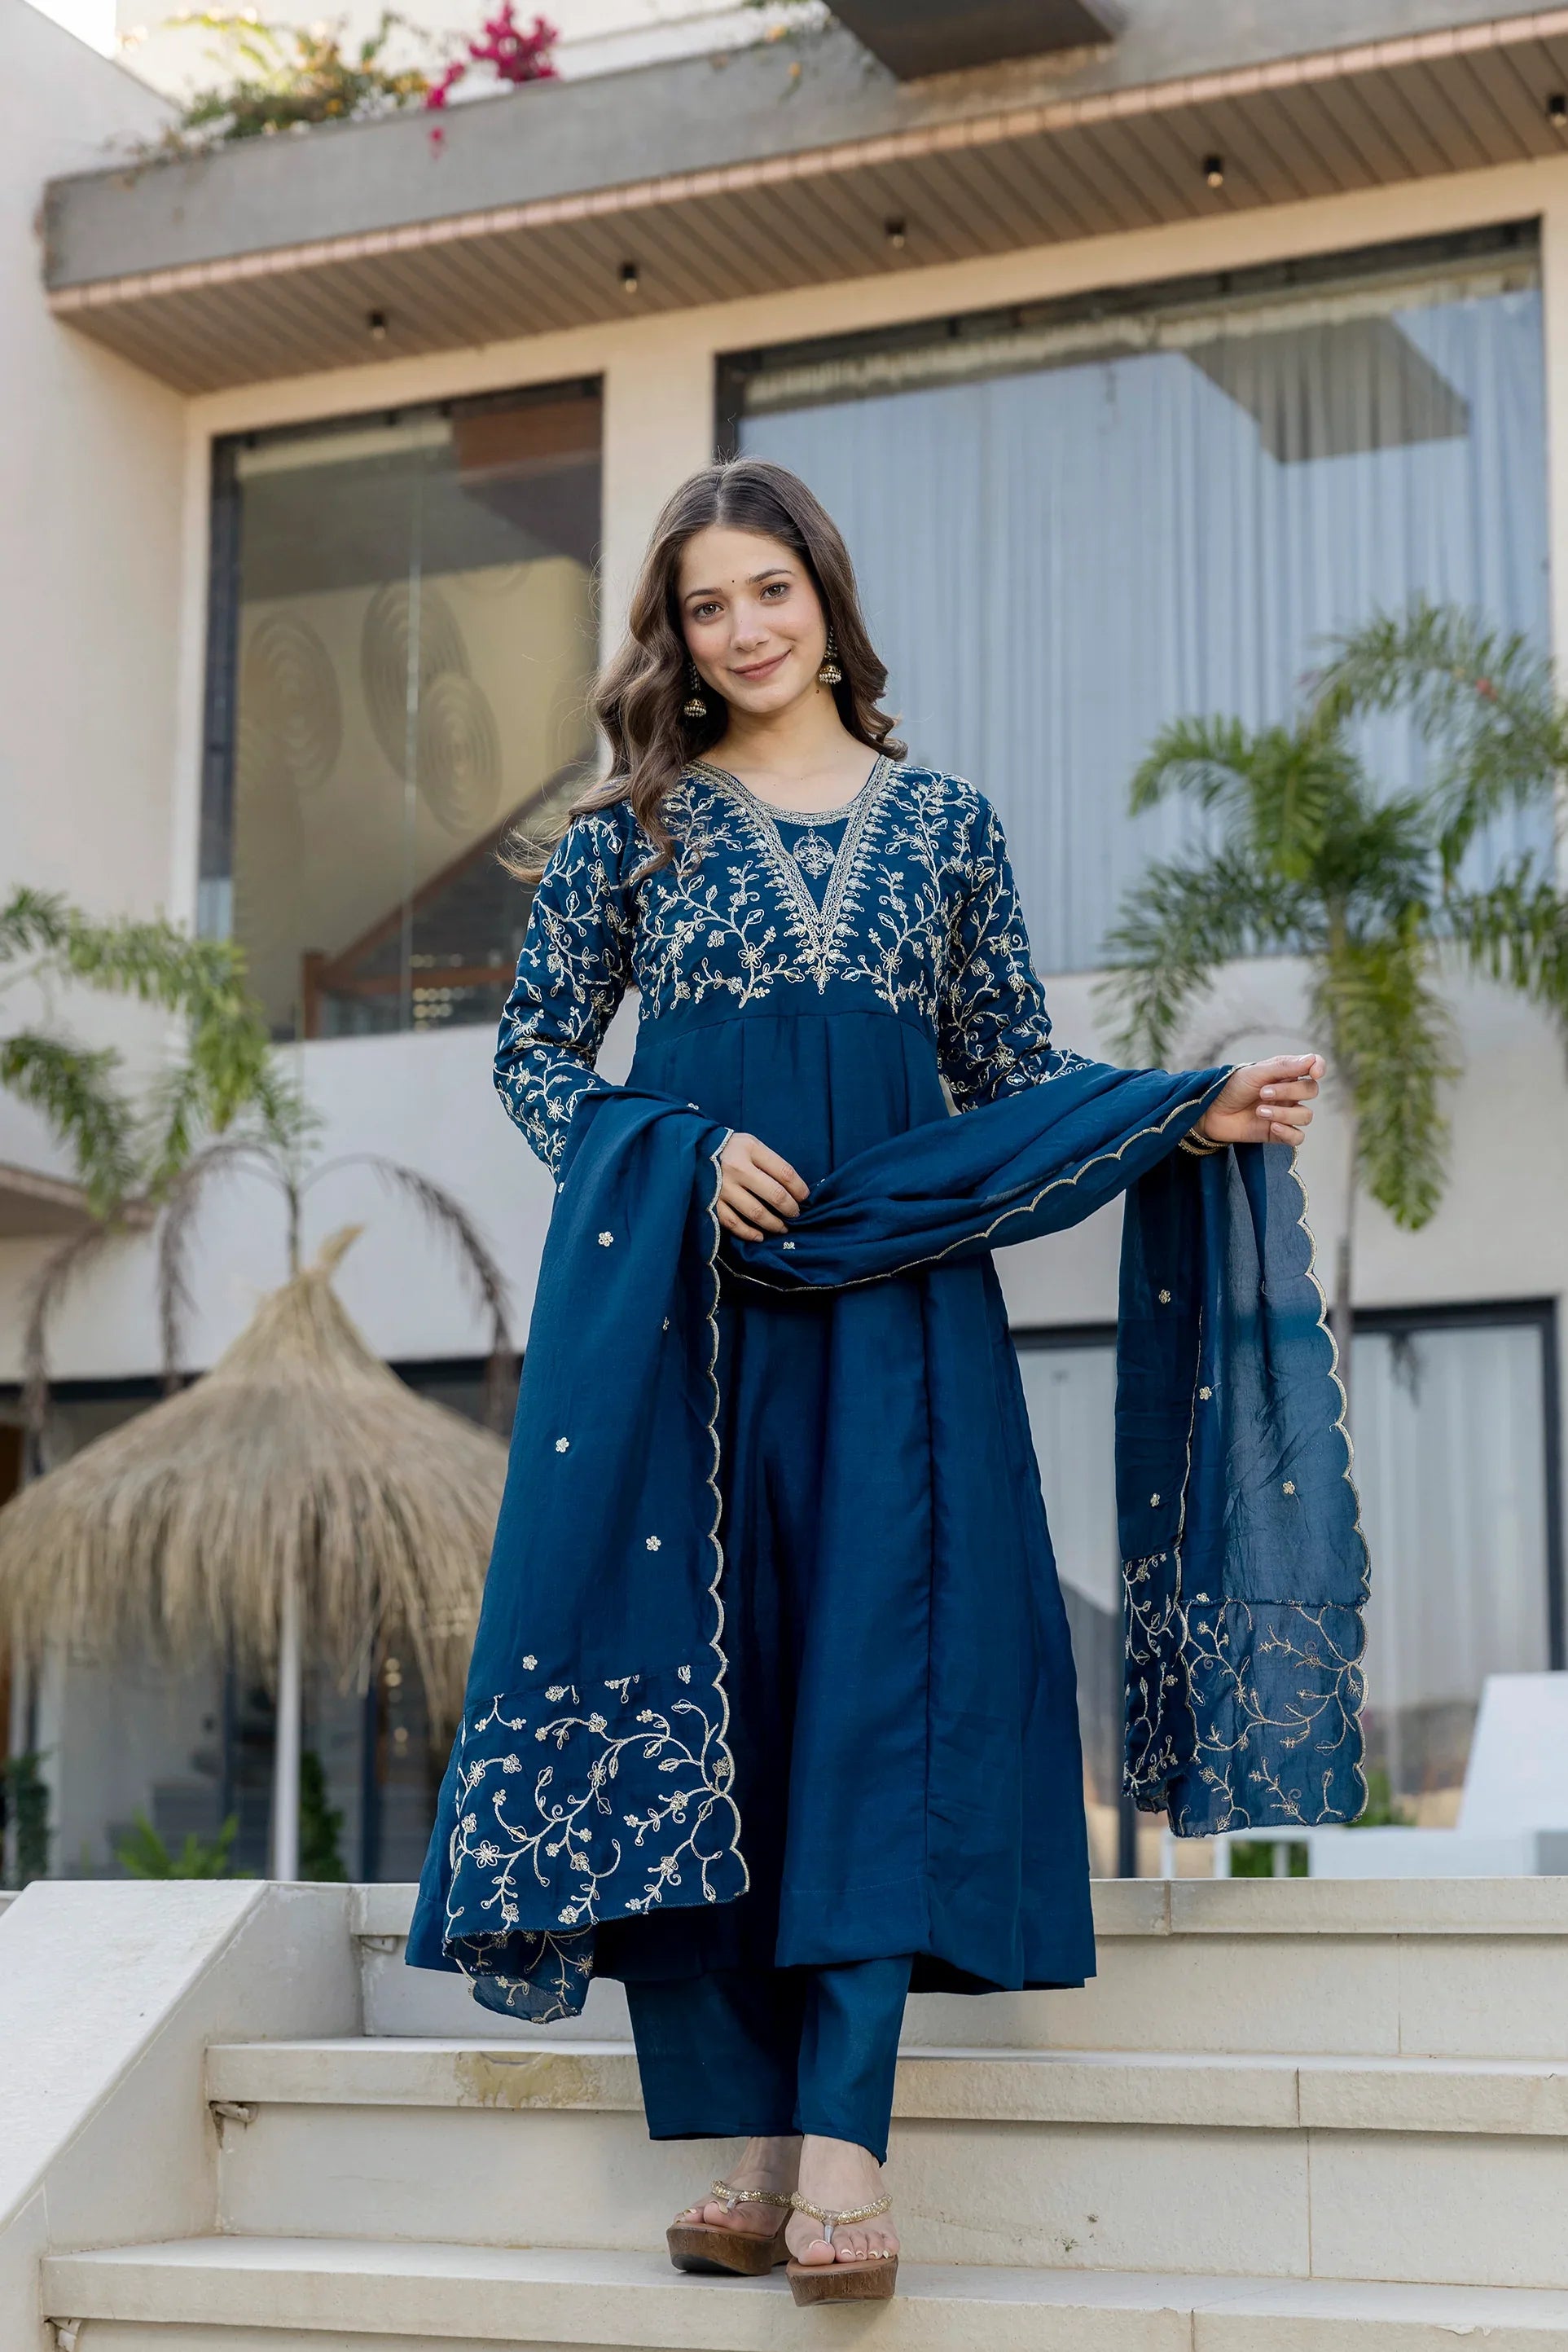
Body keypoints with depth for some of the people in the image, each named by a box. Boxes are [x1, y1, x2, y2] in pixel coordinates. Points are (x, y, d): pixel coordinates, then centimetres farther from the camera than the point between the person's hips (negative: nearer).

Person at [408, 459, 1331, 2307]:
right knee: (695, 1671, -7)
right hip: (686, 1285, 0)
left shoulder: (943, 823, 15)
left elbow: (1009, 1074, 16)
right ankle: (744, 2141, -4)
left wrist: (1202, 1118, 1)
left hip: (894, 1292, 0)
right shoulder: (637, 823, 12)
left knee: (878, 1666, -13)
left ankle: (841, 2140, -18)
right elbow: (535, 1049, 9)